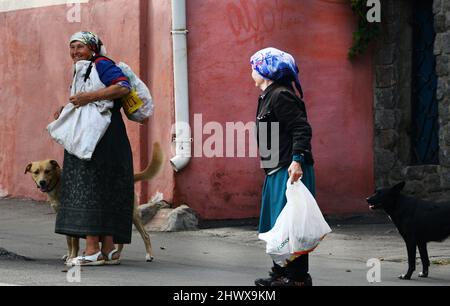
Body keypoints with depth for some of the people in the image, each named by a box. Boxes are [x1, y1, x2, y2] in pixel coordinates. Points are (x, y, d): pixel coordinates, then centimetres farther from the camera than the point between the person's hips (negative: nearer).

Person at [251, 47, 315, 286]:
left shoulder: (281, 96, -13)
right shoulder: (268, 97, 18)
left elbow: (302, 129, -21)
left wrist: (297, 160, -30)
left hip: (290, 171, -11)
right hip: (276, 172, 11)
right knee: (274, 223, 15)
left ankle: (297, 276, -4)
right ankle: (281, 273, 23)